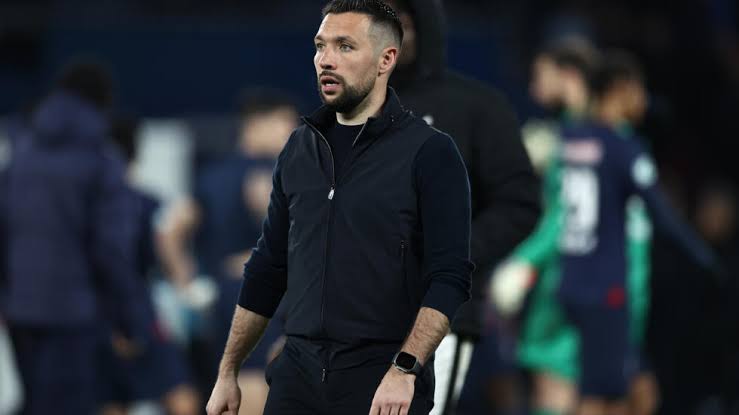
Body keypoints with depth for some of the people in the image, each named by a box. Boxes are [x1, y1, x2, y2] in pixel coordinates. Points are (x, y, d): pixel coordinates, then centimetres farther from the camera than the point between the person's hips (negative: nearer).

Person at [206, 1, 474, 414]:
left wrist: (405, 369, -24)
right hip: (299, 375, 5)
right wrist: (228, 373, 15)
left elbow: (449, 277, -13)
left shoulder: (429, 152, -6)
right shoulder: (300, 148, 11)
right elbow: (268, 267, 16)